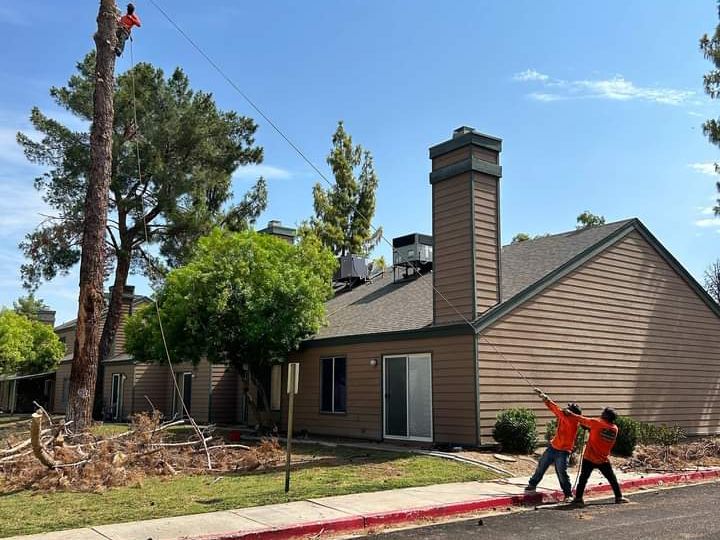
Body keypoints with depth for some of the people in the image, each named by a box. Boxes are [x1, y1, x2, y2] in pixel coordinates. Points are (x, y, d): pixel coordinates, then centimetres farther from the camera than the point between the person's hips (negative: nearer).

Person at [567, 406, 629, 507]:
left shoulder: (596, 423, -12)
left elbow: (581, 419, -6)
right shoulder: (615, 429, 1)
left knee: (583, 479, 3)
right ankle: (619, 497, 25)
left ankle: (578, 499, 1)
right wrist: (591, 429, 8)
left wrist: (570, 413, 4)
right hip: (604, 460, 3)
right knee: (612, 479, 18)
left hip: (589, 458, -3)